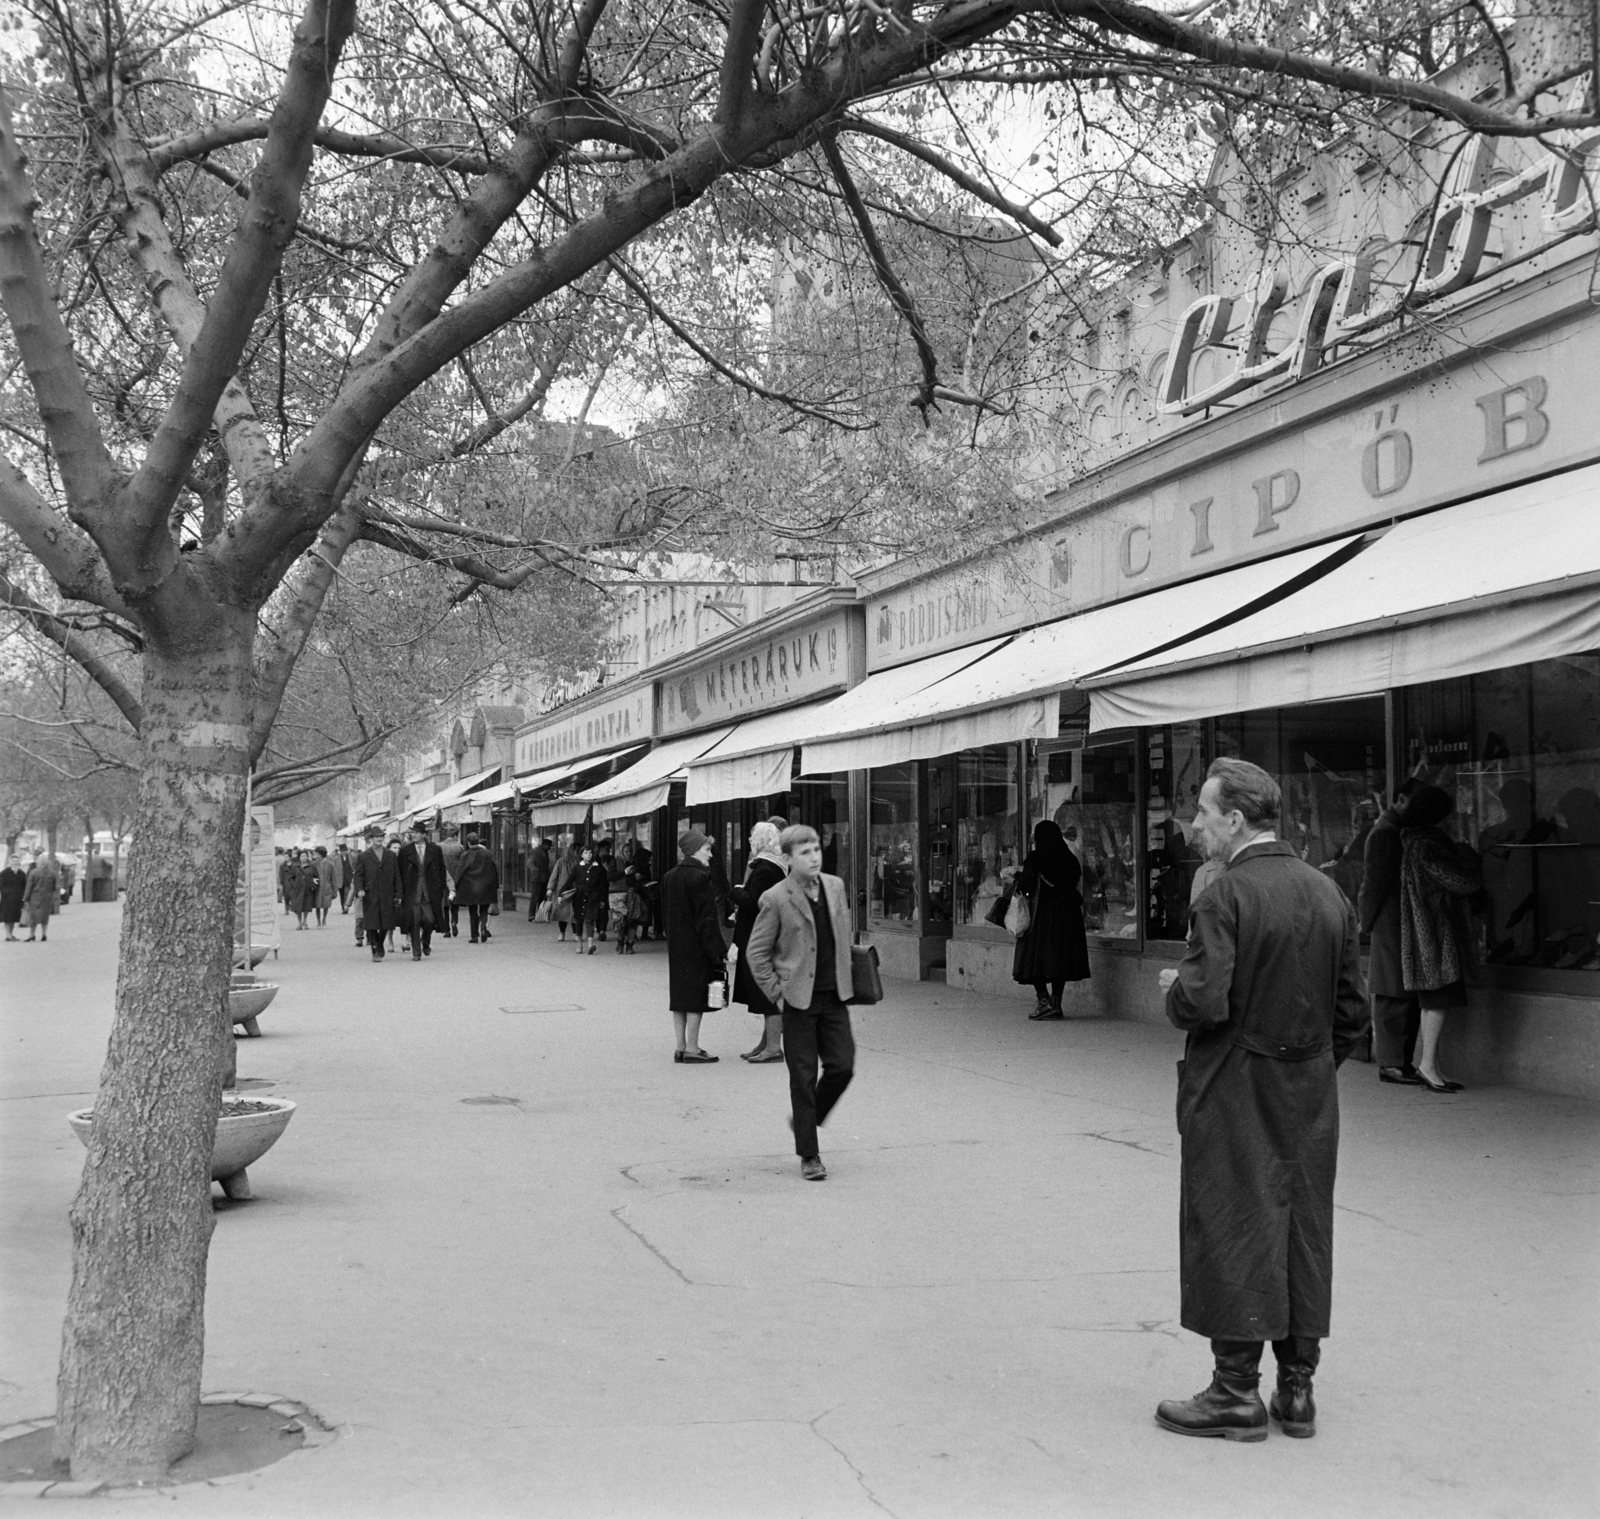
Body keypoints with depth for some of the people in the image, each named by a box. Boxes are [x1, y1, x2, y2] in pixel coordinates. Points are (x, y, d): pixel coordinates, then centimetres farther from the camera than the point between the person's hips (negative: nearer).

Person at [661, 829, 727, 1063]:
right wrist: (717, 951, -15)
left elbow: (666, 912, 12)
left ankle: (679, 1046, 15)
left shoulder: (669, 877, 8)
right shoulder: (700, 878, -16)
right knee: (697, 994, -1)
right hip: (697, 947, -8)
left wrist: (673, 936, 18)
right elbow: (706, 919, -18)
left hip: (676, 945, 8)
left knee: (680, 995, 12)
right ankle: (691, 1049, 1)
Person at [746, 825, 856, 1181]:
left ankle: (806, 1118, 27)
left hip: (834, 995, 5)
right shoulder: (776, 899, -10)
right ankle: (809, 1155, 10)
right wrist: (776, 994, -8)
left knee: (842, 1066, 0)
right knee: (804, 1076, 0)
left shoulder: (835, 887, 6)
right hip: (799, 999, -5)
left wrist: (845, 977, 12)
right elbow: (757, 952, -5)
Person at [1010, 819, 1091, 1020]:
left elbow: (1023, 885, -13)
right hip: (1066, 914, 5)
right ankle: (1056, 1003, 10)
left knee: (1034, 956, 1)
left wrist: (1016, 880, 7)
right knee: (1059, 957, 10)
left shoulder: (1035, 858, -9)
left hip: (1040, 912, -5)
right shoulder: (1069, 859, 6)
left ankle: (1044, 999, -14)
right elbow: (1075, 884, 7)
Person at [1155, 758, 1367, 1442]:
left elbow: (1204, 1004, -23)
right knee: (1303, 1231, 12)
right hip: (1311, 1096, 7)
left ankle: (1237, 1392, 8)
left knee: (1232, 1236, 2)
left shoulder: (1225, 896, -16)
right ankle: (1296, 1390, 20)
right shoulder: (1328, 892, 6)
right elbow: (1353, 1008, 8)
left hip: (1235, 1095, -7)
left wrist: (1174, 989, -2)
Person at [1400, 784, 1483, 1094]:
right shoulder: (1425, 847, -19)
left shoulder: (1416, 841, 12)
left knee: (1433, 1001, 13)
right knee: (1439, 999, -6)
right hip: (1435, 931, -10)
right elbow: (1466, 881, -17)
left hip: (1429, 931, 10)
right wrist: (1468, 855, 1)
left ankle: (1424, 1063, 17)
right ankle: (1428, 1065, -2)